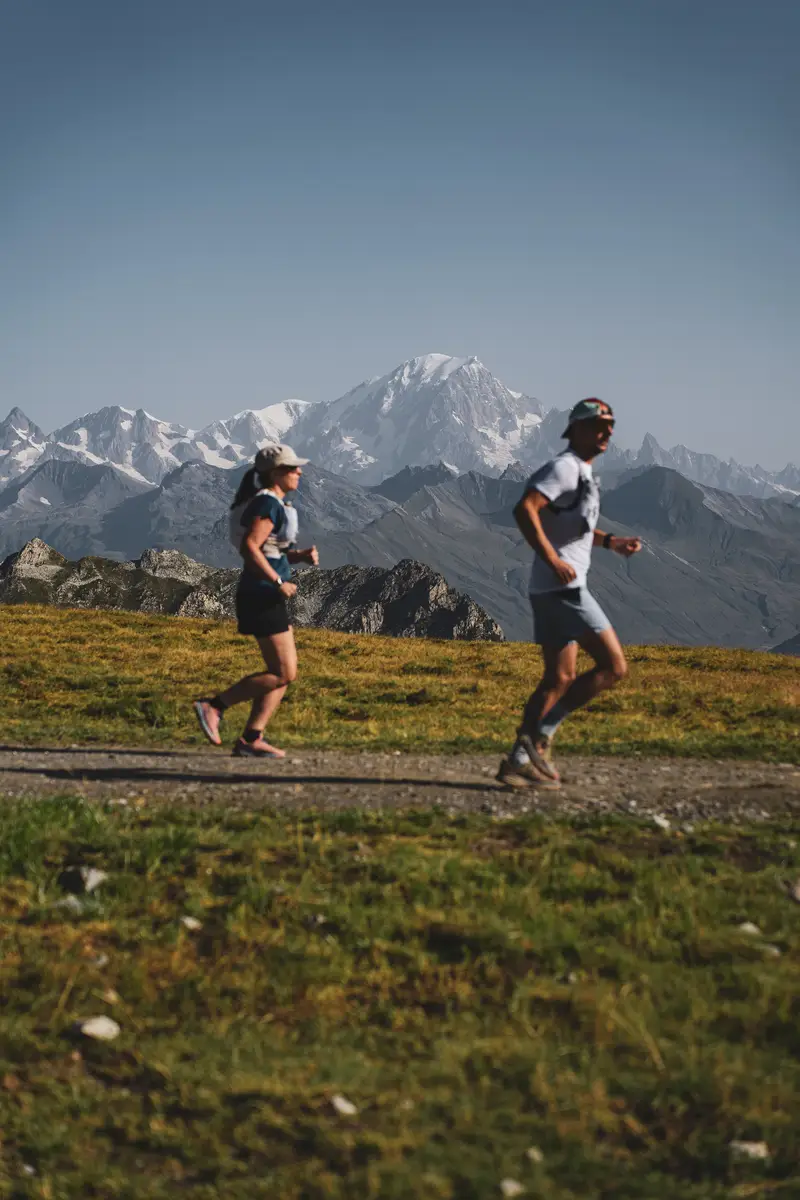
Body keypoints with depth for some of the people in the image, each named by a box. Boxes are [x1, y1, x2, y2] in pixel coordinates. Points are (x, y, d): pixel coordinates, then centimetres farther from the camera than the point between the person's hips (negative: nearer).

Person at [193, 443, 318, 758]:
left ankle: (250, 739, 5)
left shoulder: (275, 503, 16)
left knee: (283, 673, 8)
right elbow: (249, 548, -25)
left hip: (267, 597, 10)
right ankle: (213, 707, -5)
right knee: (283, 674, -8)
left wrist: (302, 555, 7)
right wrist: (279, 583, -21)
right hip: (262, 597, -10)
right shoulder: (268, 504, -15)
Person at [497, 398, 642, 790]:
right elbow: (524, 509, -24)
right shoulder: (565, 467, -11)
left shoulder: (581, 472, 19)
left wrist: (611, 542, 24)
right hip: (563, 586, -10)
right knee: (614, 667, -8)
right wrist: (552, 560, -28)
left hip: (553, 590, 10)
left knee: (560, 679, 12)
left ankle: (519, 761, 12)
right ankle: (539, 735, -7)